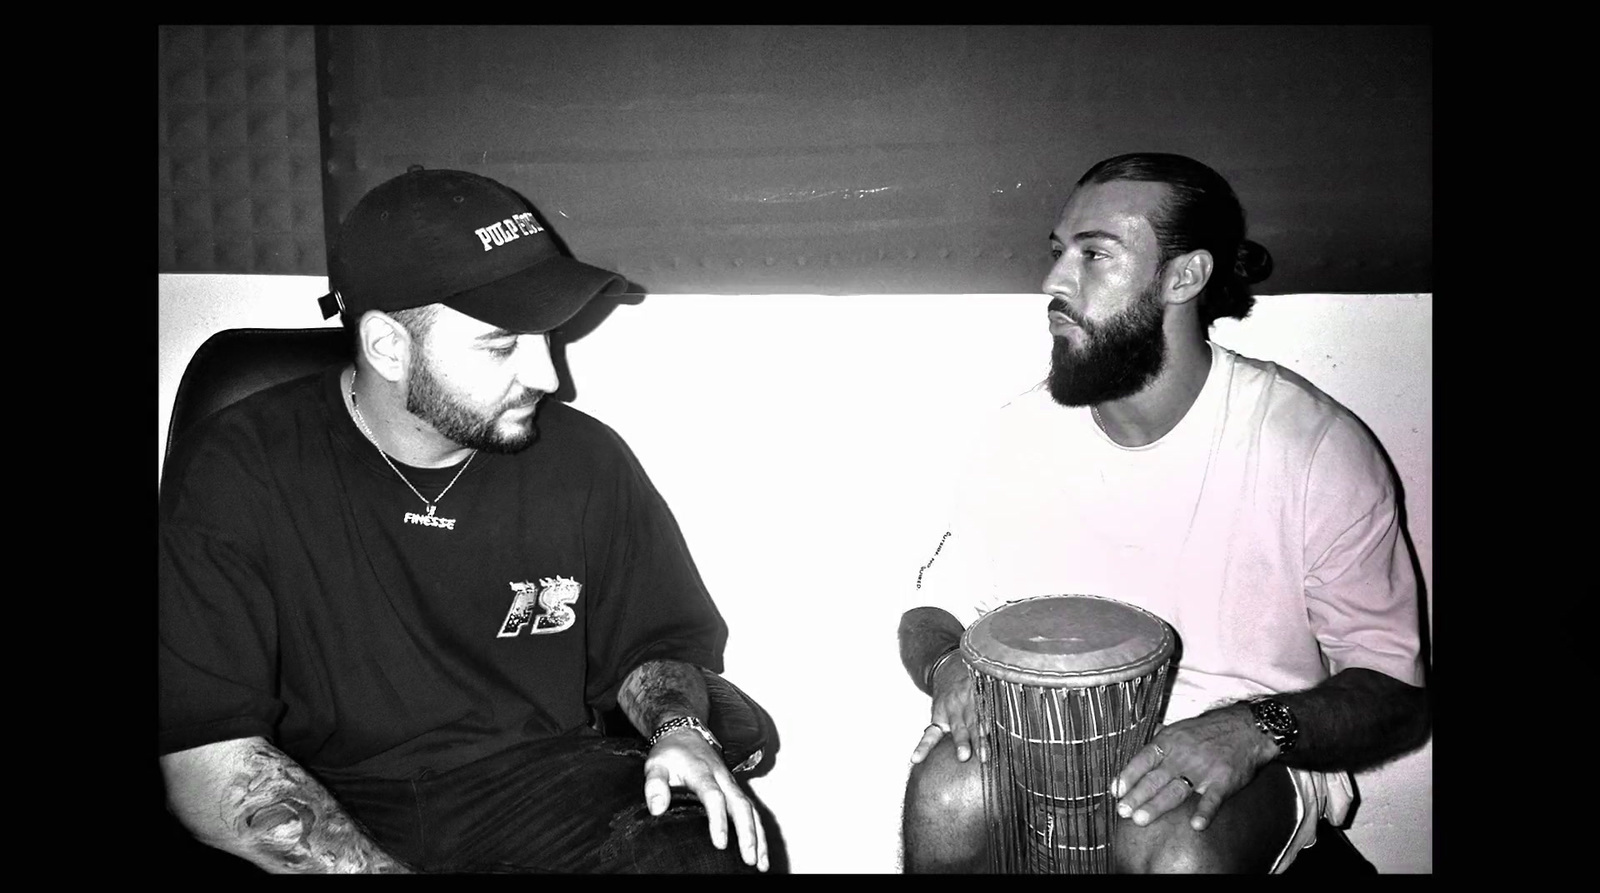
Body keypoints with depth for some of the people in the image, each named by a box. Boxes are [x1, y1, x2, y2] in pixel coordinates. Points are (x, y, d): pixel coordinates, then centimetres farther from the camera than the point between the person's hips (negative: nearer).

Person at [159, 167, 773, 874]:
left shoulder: (588, 461, 3)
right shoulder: (233, 473, -8)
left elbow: (655, 645, 16)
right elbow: (204, 758, -13)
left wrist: (679, 728, -7)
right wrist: (381, 867, -25)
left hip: (545, 788, 1)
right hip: (336, 814, 0)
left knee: (722, 849, -27)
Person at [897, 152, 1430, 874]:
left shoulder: (1317, 448, -16)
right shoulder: (1022, 431, -5)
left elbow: (1397, 691, -10)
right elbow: (933, 611, 5)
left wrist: (1255, 730, -29)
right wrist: (947, 666, -18)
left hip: (1254, 756, -2)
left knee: (1173, 846, -34)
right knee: (946, 793, -27)